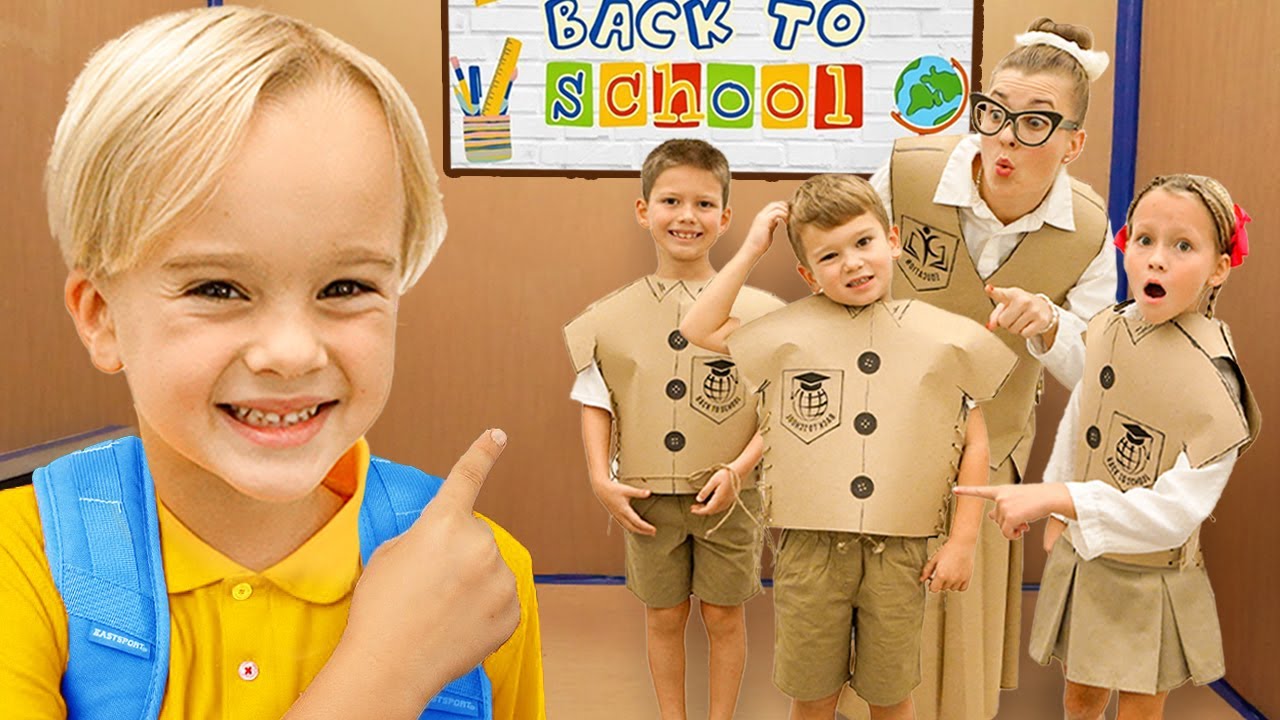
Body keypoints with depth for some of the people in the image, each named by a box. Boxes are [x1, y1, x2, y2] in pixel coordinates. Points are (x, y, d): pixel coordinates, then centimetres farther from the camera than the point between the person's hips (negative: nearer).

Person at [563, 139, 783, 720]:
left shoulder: (757, 312, -8)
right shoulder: (612, 317, -2)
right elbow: (596, 404, 3)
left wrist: (737, 469, -15)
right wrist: (601, 479, -7)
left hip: (726, 497, -1)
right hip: (648, 498, 2)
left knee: (723, 615, 13)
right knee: (663, 615, 15)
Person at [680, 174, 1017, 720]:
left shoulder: (946, 338, -2)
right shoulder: (790, 332, -1)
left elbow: (974, 443, 4)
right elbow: (700, 329, 7)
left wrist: (963, 541, 0)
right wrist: (750, 251, 2)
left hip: (899, 552, 0)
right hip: (810, 546, 0)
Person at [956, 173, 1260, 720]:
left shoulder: (1212, 373, -23)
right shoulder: (1108, 327, -5)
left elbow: (1176, 511, -27)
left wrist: (1057, 498, -33)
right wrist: (1057, 515, 13)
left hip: (1149, 576, -4)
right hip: (1083, 555, 5)